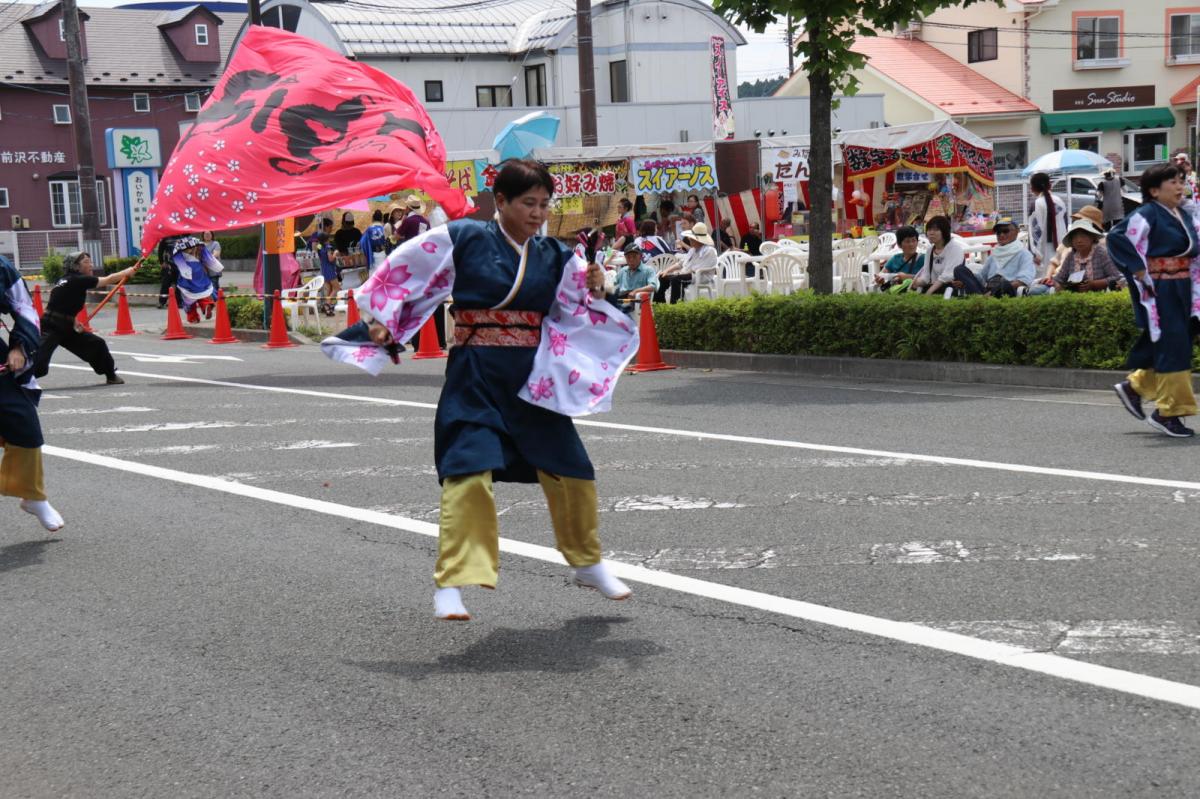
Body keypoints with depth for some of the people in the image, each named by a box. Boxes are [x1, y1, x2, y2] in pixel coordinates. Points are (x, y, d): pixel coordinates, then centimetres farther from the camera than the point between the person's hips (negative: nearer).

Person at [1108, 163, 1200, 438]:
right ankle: (1167, 412, 2)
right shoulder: (1147, 215, -12)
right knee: (1172, 346, -7)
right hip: (1158, 291, -8)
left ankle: (1134, 386, 29)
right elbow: (1116, 237, -21)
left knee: (1173, 345, 11)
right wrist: (1138, 269, -19)